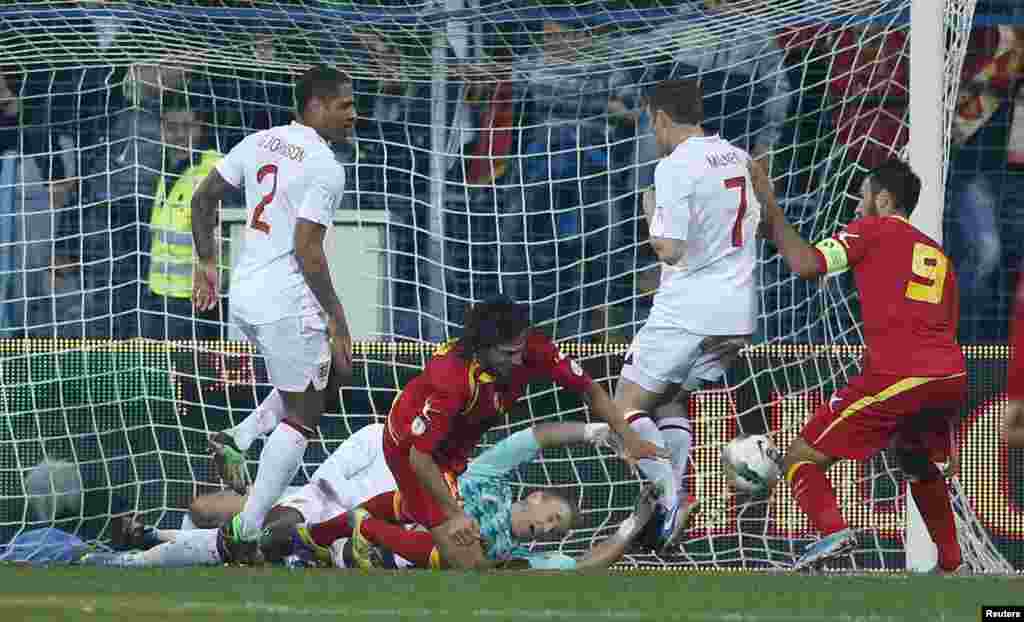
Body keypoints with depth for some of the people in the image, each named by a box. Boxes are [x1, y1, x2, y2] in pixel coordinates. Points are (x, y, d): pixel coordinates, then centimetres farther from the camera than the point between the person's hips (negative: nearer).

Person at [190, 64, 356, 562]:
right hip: (288, 301, -8)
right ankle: (245, 533, -4)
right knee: (302, 417, 2)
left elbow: (203, 198, 11)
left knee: (323, 375, 28)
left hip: (243, 294, 8)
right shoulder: (325, 167, -15)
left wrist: (206, 263, 21)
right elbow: (307, 250, -20)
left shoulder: (260, 142, 8)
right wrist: (337, 318, -13)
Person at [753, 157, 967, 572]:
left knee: (801, 460, -3)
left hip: (898, 377, -7)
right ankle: (951, 564, 34)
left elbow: (805, 264, -7)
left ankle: (832, 529, -28)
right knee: (916, 461, 36)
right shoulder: (937, 254, 26)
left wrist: (769, 207, 3)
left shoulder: (872, 230, 5)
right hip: (953, 376, 7)